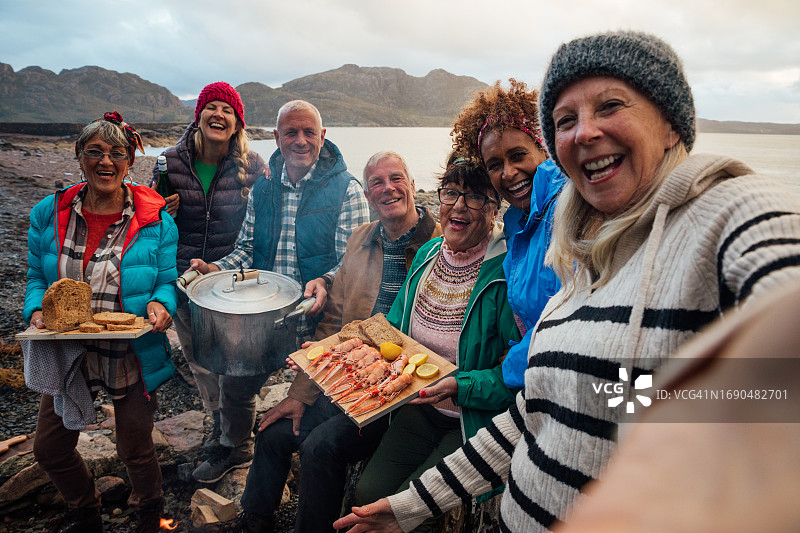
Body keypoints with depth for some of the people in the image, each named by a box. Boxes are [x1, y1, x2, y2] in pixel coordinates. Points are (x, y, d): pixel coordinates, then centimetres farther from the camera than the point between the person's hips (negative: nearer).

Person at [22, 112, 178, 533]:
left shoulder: (156, 221, -11)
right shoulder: (49, 215, -3)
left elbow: (168, 281, -6)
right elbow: (37, 278, 5)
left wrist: (160, 305, -27)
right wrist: (38, 311, -15)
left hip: (132, 359, -3)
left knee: (134, 449, 14)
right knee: (49, 447, 18)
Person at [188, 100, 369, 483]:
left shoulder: (346, 189, -9)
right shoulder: (262, 188, 7)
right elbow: (248, 247, 11)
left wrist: (325, 281, -35)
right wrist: (218, 269, -8)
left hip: (317, 318, -4)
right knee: (237, 379, 17)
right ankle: (235, 447, 47)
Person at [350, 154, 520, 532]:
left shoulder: (507, 272, -19)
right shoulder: (428, 254, 3)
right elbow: (393, 330, 12)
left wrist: (460, 386, -30)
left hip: (476, 421, -5)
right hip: (419, 408, 5)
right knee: (368, 492, -6)